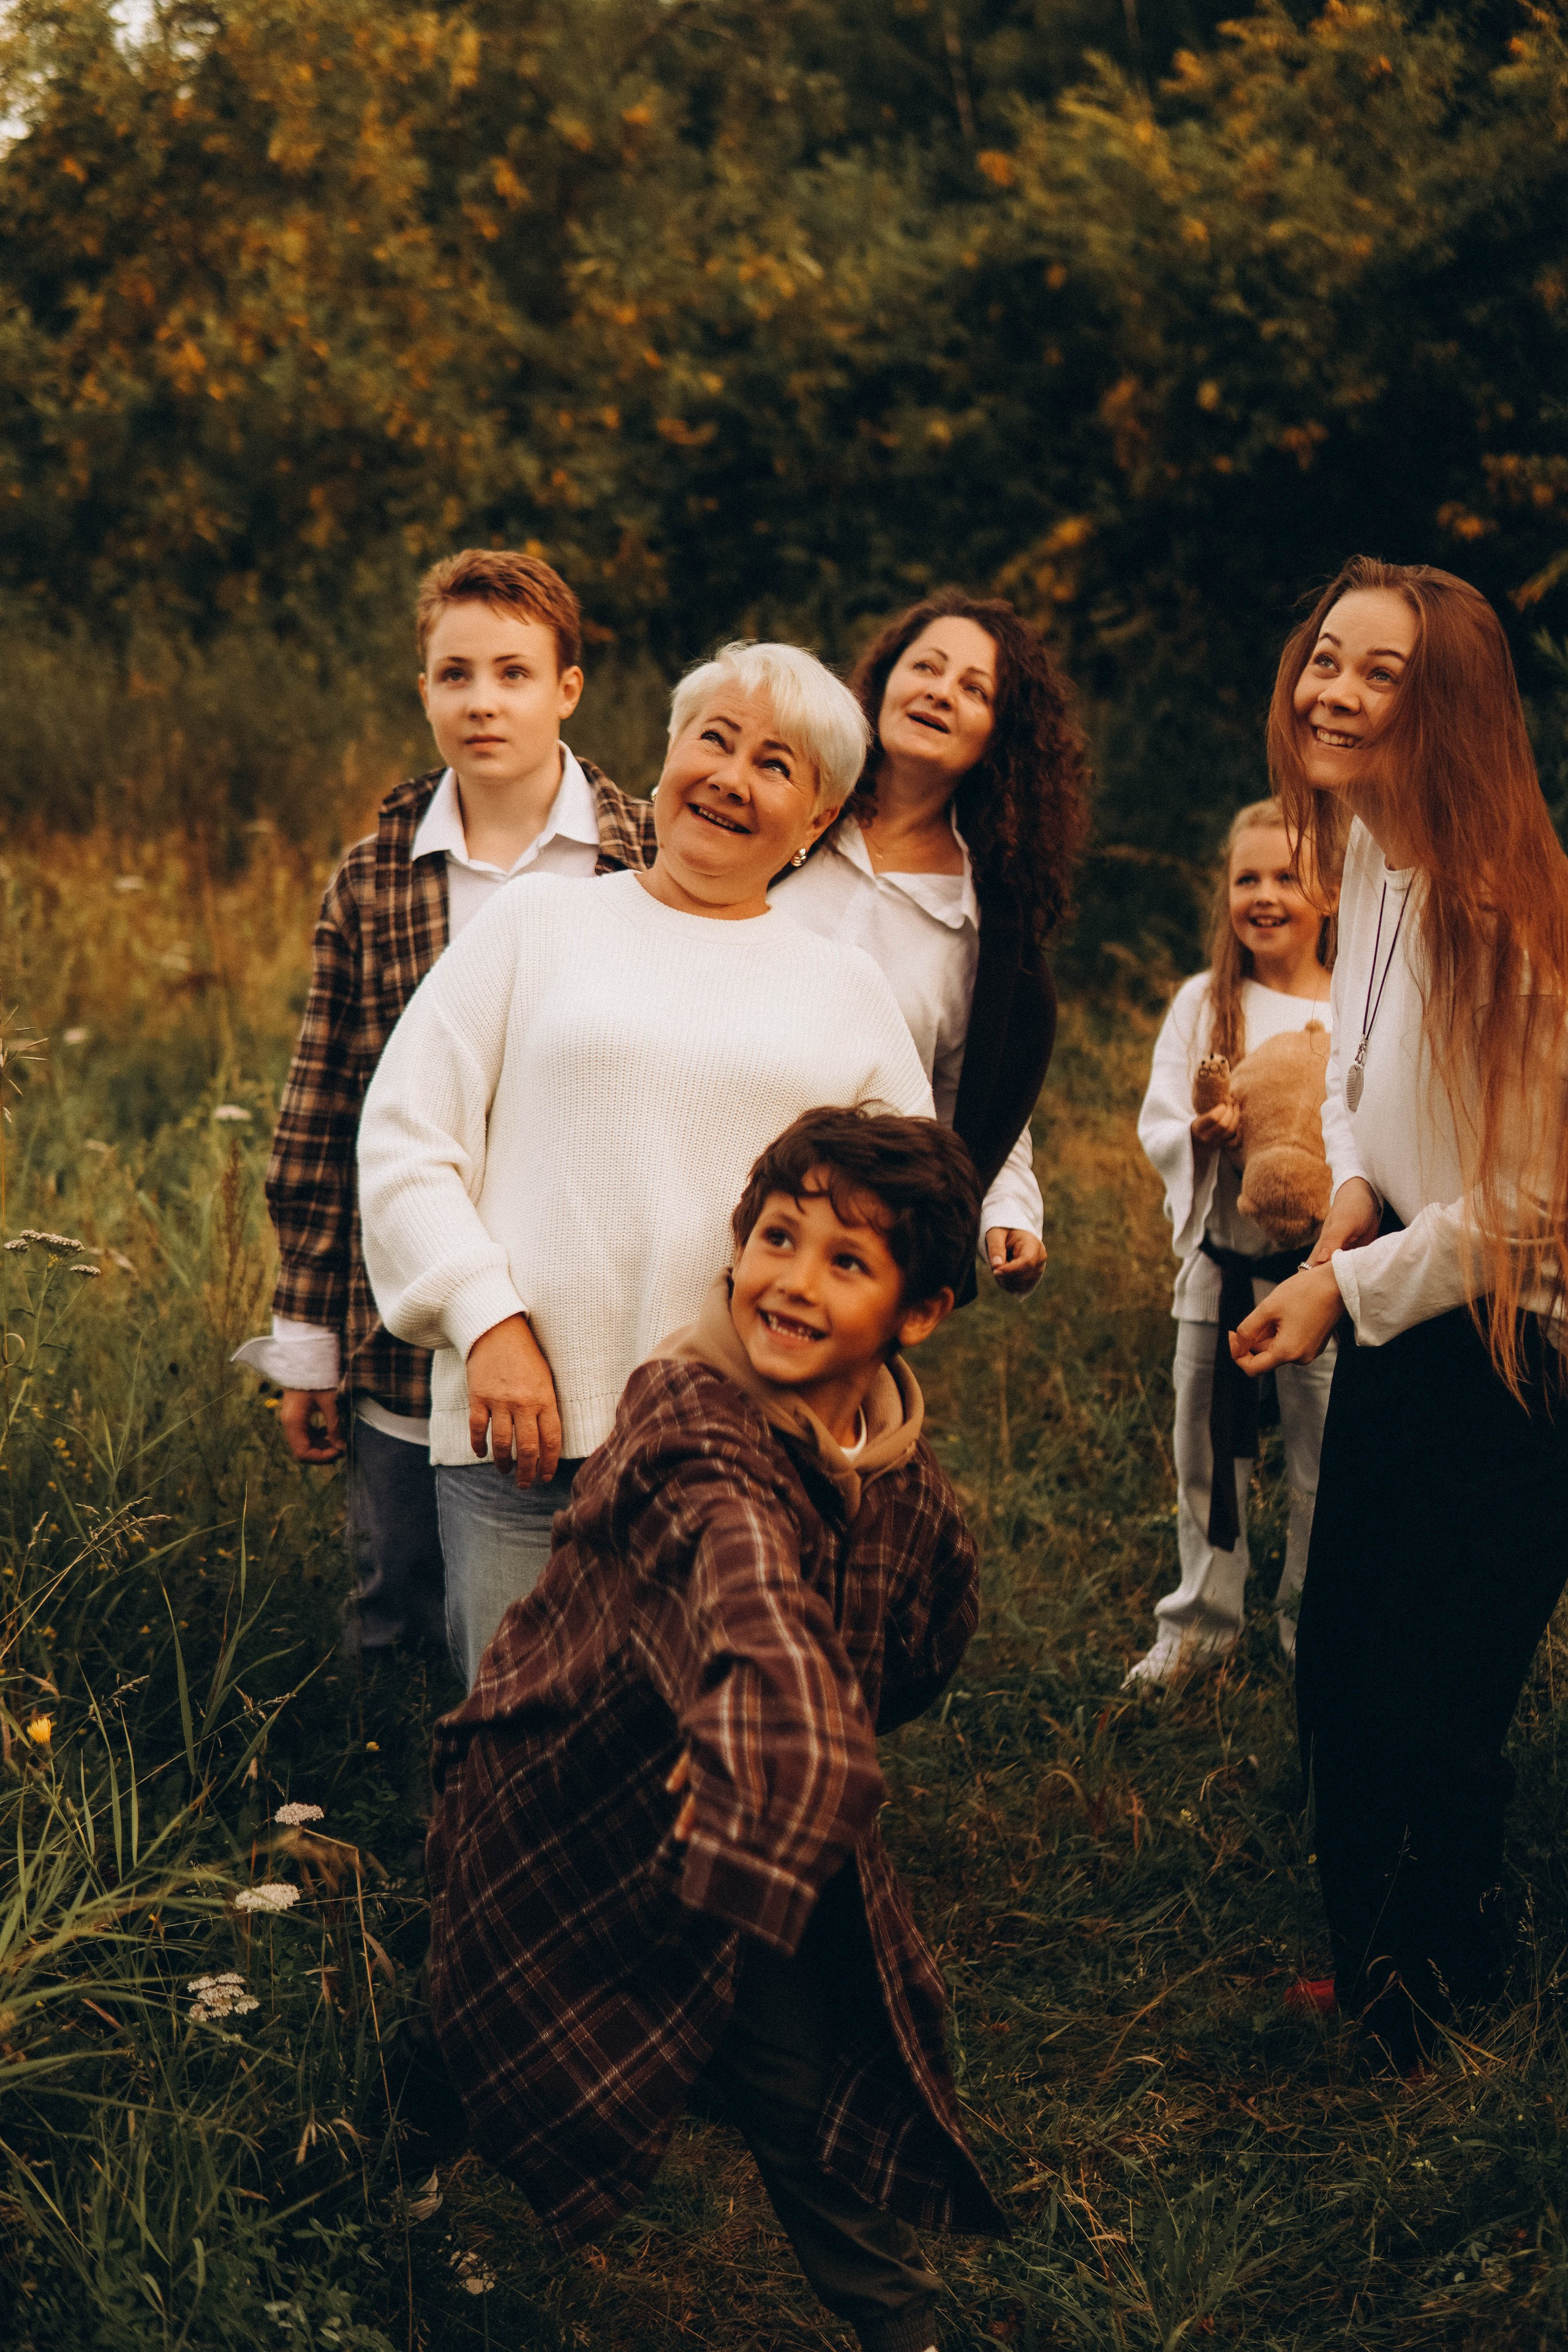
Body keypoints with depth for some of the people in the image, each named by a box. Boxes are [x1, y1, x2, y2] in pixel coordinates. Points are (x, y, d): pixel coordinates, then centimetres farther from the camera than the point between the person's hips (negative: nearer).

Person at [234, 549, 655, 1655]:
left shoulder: (649, 859, -2)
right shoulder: (373, 880, 3)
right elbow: (323, 1121, 6)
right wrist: (308, 1347, 6)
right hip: (409, 1355, 2)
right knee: (400, 1636, 11)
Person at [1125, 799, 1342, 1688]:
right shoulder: (1203, 1003, 4)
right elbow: (1155, 1126, 1)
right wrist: (1202, 1131, -19)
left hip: (1322, 1261, -2)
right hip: (1220, 1259, 2)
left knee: (1328, 1453, 4)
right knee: (1209, 1451, 11)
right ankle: (1202, 1619, 26)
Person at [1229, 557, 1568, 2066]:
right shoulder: (1371, 857, 4)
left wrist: (1349, 1288, -13)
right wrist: (1353, 1188, 1)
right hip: (1387, 1334, 8)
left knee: (1425, 1726, 1)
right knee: (1336, 1688, 17)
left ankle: (1427, 2023, 23)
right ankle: (1367, 1983, 37)